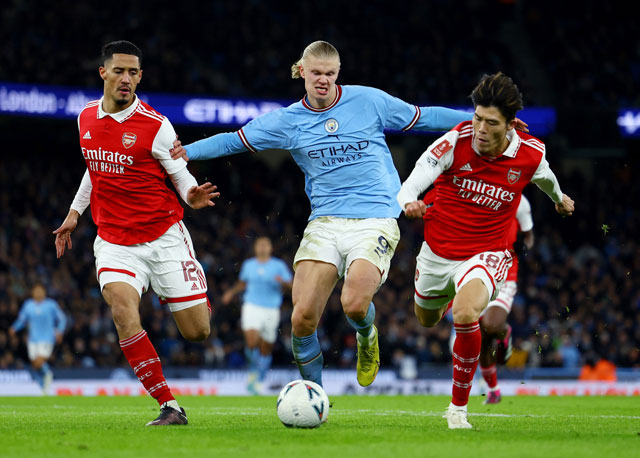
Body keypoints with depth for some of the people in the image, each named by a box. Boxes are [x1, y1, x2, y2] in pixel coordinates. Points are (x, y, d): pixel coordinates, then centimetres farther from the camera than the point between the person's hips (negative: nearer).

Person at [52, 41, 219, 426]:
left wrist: (192, 196, -25)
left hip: (164, 236, -2)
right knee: (125, 316, -25)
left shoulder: (155, 126, -10)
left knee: (198, 332, 0)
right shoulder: (87, 118, 4)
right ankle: (170, 407, -16)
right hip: (114, 242, 2)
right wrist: (74, 213, 20)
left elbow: (180, 174, -3)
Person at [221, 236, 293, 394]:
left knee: (266, 349, 3)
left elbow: (289, 285, -2)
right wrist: (232, 292, 11)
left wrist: (283, 282, -23)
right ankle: (254, 371, 6)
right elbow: (243, 283, 27)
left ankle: (258, 381, 18)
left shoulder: (279, 266, 3)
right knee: (251, 342, -20)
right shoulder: (248, 265, 12)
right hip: (252, 307, 0)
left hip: (271, 310, 0)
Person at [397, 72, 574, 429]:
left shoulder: (530, 153, -14)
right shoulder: (456, 141, -19)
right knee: (427, 319, 27)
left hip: (486, 255, -2)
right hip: (437, 251, 2)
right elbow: (413, 182, -26)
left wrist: (560, 198, 33)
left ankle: (459, 406, -14)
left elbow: (545, 176, 12)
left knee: (465, 314, -33)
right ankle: (450, 295, 68)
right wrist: (409, 203, -50)